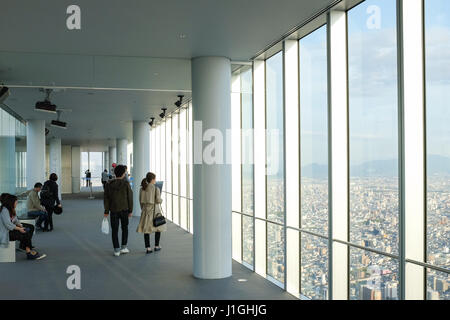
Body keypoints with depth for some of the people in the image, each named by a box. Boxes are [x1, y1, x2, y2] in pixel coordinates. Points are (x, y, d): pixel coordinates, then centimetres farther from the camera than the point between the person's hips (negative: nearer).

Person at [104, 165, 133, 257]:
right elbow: (130, 198, -7)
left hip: (113, 210, 1)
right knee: (125, 228, 17)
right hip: (124, 210, -1)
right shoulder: (126, 184, -9)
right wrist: (130, 210, 2)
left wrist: (106, 211, 5)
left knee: (114, 230, 7)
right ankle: (123, 247, 16)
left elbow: (106, 199, -1)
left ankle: (116, 250, 6)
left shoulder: (108, 184, -3)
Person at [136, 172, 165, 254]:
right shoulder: (156, 189, -13)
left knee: (146, 229, 7)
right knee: (158, 227, 16)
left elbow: (141, 200, 7)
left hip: (146, 209, 4)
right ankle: (156, 246, 20)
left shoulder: (142, 188, 2)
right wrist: (161, 200, 8)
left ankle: (148, 248, 5)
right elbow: (158, 200, -14)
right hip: (155, 210, -4)